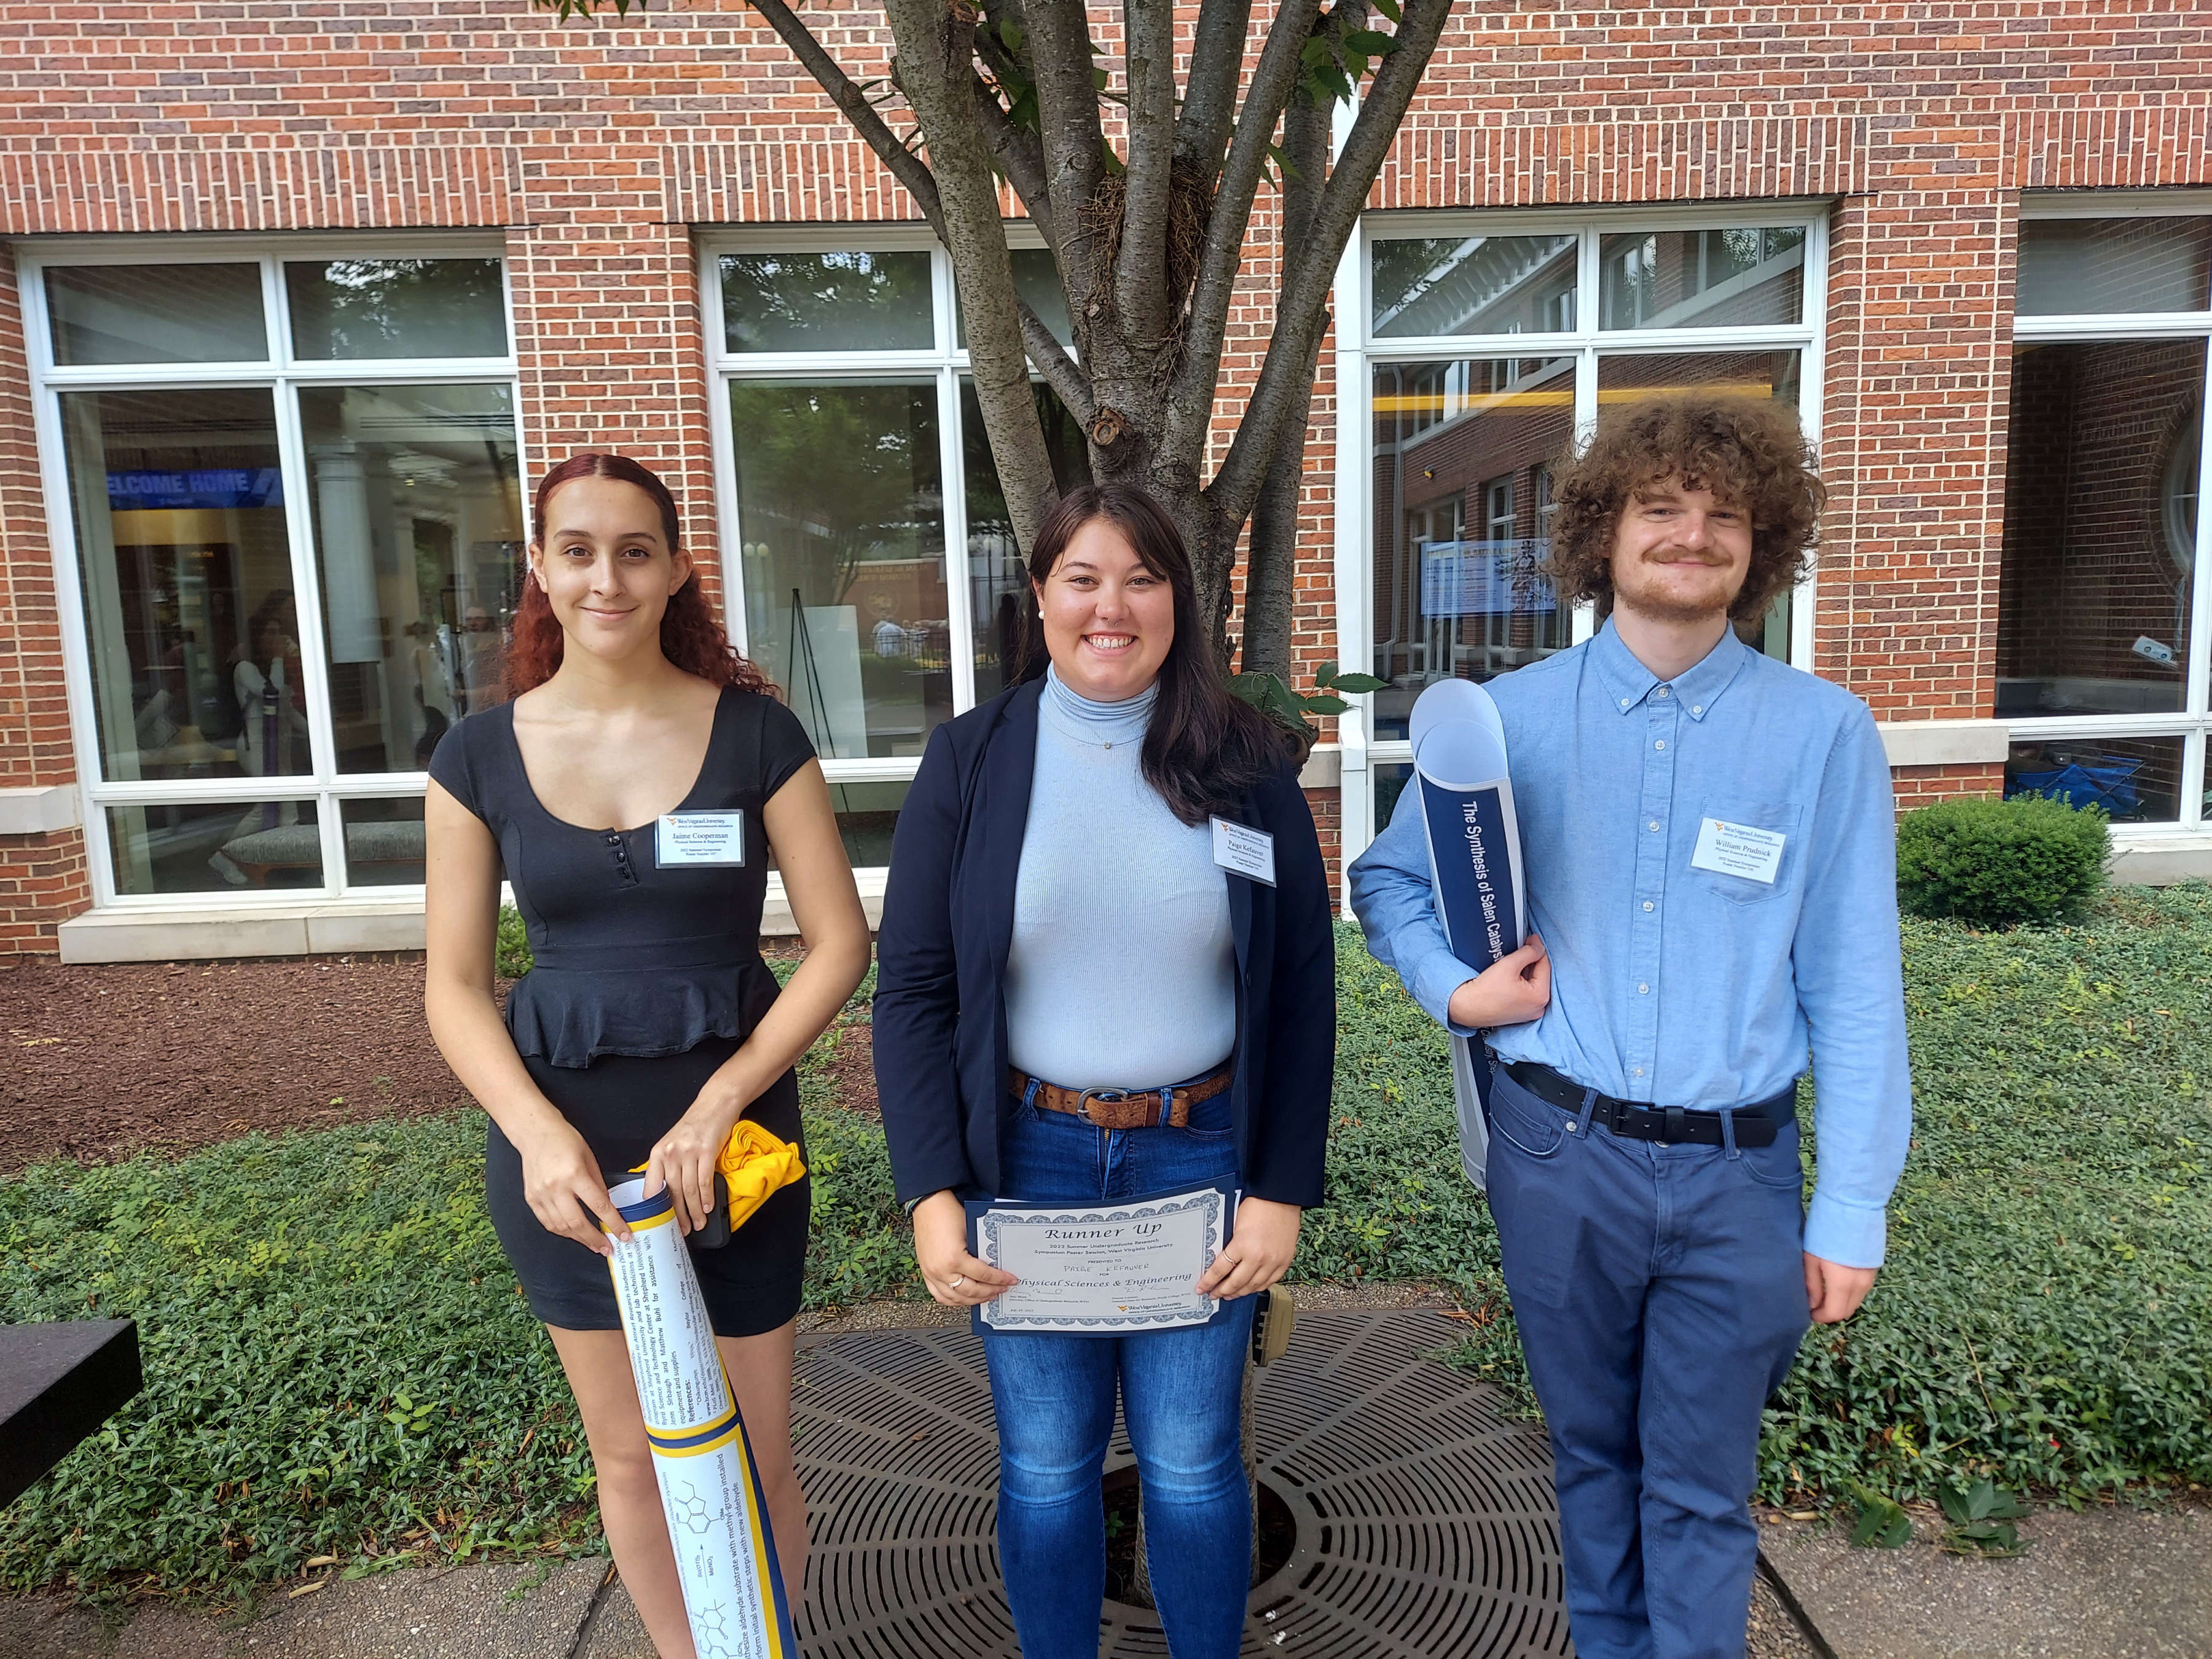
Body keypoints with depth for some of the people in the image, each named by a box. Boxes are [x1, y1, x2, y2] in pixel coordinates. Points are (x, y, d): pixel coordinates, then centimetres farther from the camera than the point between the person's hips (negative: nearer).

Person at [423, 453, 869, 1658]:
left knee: (750, 1458, 10)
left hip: (730, 1129, -1)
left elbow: (839, 942, -7)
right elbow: (455, 984, 0)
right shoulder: (481, 756, -1)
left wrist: (717, 1106, -17)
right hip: (561, 1138, 2)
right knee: (629, 1455, 17)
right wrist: (539, 1135, -17)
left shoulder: (754, 734, -6)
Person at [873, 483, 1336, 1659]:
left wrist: (1282, 1190, -4)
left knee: (1190, 1461, 13)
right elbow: (911, 989, -3)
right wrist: (932, 1194, -9)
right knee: (1045, 1462, 15)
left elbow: (1302, 989, -1)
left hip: (1200, 1158, 0)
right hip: (1024, 1158, 0)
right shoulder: (970, 759, -4)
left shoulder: (1247, 763, -3)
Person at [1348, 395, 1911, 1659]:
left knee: (1703, 1488, 11)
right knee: (1596, 1455, 20)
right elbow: (1385, 879, 11)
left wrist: (1851, 1213, -3)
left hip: (1737, 1173, -1)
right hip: (1558, 1154, 1)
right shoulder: (1512, 719, -1)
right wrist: (1454, 989, -7)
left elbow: (1855, 991, -3)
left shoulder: (1825, 733, -4)